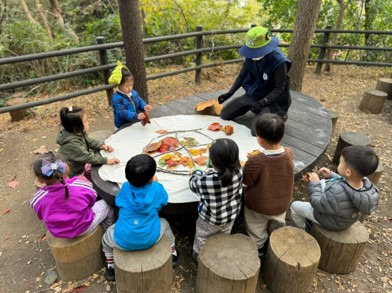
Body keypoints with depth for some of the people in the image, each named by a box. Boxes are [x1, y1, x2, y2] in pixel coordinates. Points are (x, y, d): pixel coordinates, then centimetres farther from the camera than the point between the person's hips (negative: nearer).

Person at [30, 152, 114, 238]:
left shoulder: (38, 199, -24)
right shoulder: (81, 183, -31)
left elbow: (40, 215, -4)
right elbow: (91, 201, -12)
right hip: (85, 228, -3)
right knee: (105, 204, 23)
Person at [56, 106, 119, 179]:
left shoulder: (79, 133, -8)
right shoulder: (71, 144, -33)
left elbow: (89, 141, 7)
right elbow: (87, 157, -31)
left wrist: (101, 145, -10)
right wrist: (106, 160, -31)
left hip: (82, 165, 8)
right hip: (75, 174, -8)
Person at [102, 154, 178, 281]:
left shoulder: (125, 187, -7)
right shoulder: (157, 188, -11)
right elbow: (164, 201, 11)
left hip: (123, 241, 0)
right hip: (150, 239, 0)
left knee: (106, 237, 33)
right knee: (164, 223, 33)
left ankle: (111, 269, 40)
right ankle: (173, 254, 50)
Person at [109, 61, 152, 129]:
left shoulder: (134, 93, 4)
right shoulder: (116, 98, -18)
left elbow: (140, 101, 6)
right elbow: (122, 112, -28)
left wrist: (144, 106, -20)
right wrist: (136, 116, -41)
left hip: (135, 124, 6)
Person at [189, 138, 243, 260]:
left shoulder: (206, 180, -38)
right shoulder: (239, 172, -28)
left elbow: (193, 184, -15)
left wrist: (197, 173, 5)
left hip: (210, 218, -4)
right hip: (230, 216, 4)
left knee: (202, 237, 28)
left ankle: (198, 254, 53)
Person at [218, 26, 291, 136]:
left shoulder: (279, 61, -26)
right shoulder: (250, 55, -10)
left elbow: (279, 89, -19)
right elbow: (242, 75, 4)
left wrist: (262, 103, -31)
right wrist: (230, 93, -7)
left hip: (271, 99, -6)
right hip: (252, 95, 6)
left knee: (256, 130, -26)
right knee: (225, 115, 5)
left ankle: (278, 115, 5)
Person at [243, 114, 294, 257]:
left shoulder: (255, 161, -36)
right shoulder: (289, 154, -20)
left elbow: (246, 181, -20)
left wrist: (248, 165, -4)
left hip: (258, 206, -4)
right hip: (281, 204, 4)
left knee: (257, 233, 25)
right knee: (278, 229, 34)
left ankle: (259, 251, 46)